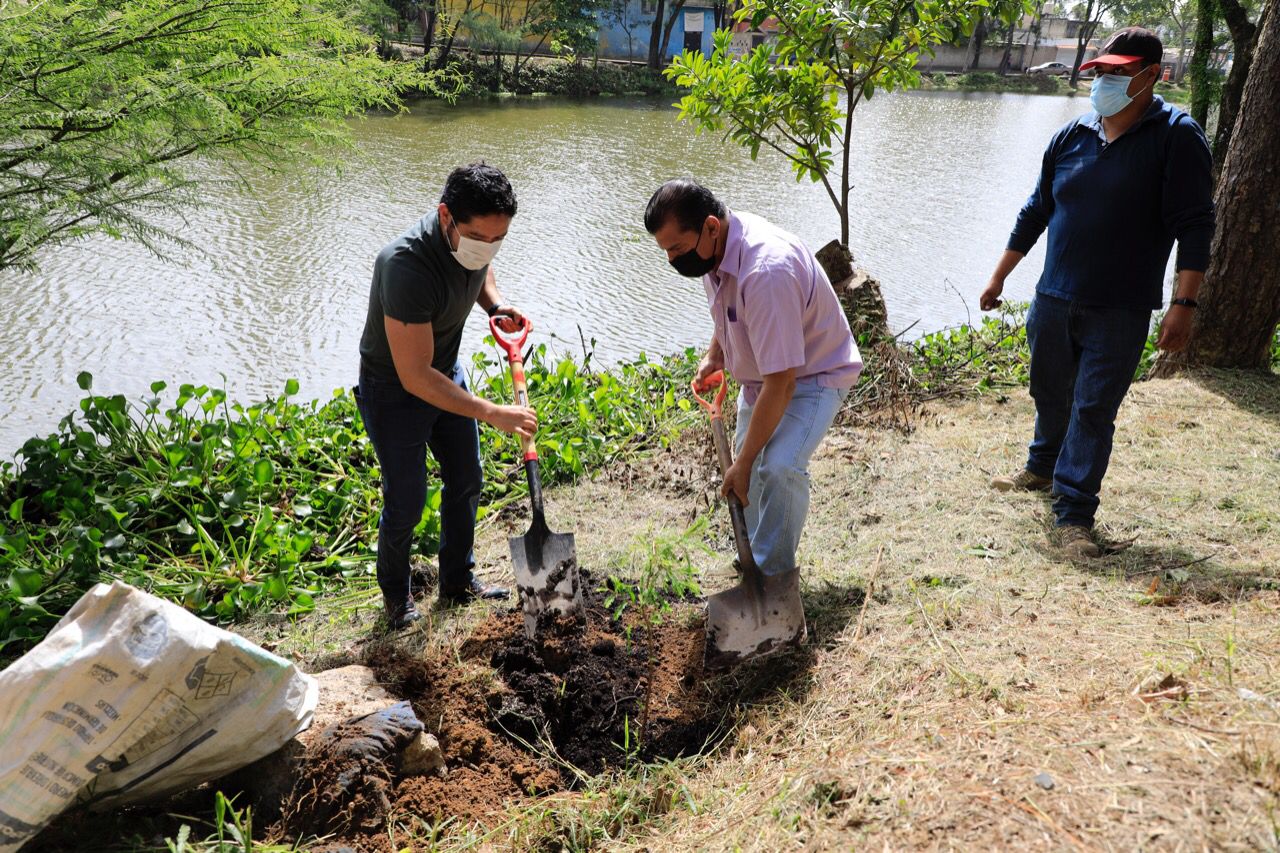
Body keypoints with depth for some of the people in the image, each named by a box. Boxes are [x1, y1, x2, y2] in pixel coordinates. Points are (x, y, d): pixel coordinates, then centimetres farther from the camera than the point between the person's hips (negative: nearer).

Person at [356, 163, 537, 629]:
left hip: (447, 373, 8)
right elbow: (415, 377, -37)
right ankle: (395, 592, 28)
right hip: (393, 389, -7)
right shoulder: (407, 265, -39)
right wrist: (493, 414, -37)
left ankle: (458, 581, 35)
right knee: (406, 502, 0)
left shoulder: (476, 234, -15)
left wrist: (496, 303, -8)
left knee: (465, 482, 15)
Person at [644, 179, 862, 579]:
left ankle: (774, 575, -7)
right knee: (750, 463, 14)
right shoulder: (713, 245, -11)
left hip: (813, 375, -9)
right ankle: (753, 558, 36)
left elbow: (782, 383, -36)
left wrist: (744, 463, -30)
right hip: (760, 373, 9)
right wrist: (714, 354, 2)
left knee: (778, 467, -27)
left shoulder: (766, 271, -39)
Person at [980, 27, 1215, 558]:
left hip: (1119, 313, -5)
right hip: (1053, 299, 5)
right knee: (1050, 395, 19)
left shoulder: (1176, 136, -7)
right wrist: (998, 277, 16)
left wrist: (1183, 305, -18)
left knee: (1094, 411, -4)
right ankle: (1042, 470, 43)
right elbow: (1036, 213, 14)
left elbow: (1194, 227, -10)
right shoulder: (1071, 136, 6)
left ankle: (1074, 515, 2)